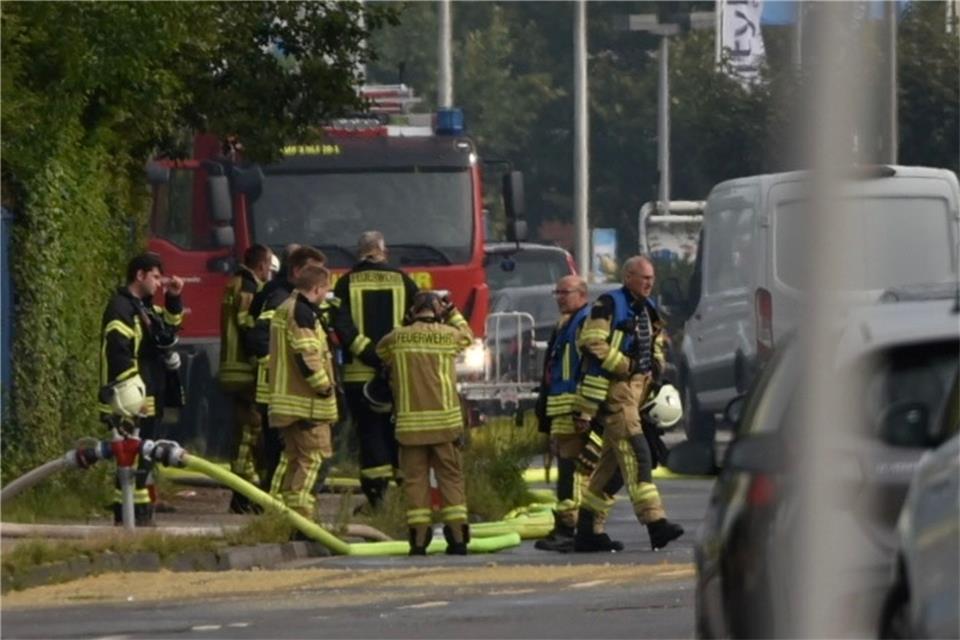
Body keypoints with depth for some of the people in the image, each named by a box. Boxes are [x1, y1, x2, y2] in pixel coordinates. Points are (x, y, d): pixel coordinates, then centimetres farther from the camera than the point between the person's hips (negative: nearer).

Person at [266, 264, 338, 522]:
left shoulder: (284, 309, 17)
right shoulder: (303, 313, -15)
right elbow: (306, 355, -23)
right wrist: (324, 386, -13)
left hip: (286, 398, 10)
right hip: (306, 402, -10)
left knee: (292, 456, 17)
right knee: (311, 456, -7)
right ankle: (300, 514, -11)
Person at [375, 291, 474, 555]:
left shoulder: (396, 338, 0)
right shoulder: (448, 336, -1)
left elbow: (380, 352, 21)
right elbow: (467, 336, 21)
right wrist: (452, 313, 26)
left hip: (410, 422, 0)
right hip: (445, 420, 0)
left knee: (415, 478, 3)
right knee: (450, 476, 5)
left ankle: (419, 539, 0)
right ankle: (458, 536, 1)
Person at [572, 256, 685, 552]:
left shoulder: (647, 310, 19)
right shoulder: (609, 306, -8)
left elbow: (656, 343, 32)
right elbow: (591, 342, -18)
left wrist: (656, 366, 12)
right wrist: (626, 366, -18)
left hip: (636, 389, 9)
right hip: (615, 389, -9)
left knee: (611, 461, 10)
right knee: (636, 453, -17)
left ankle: (588, 530, 14)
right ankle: (655, 522, -25)